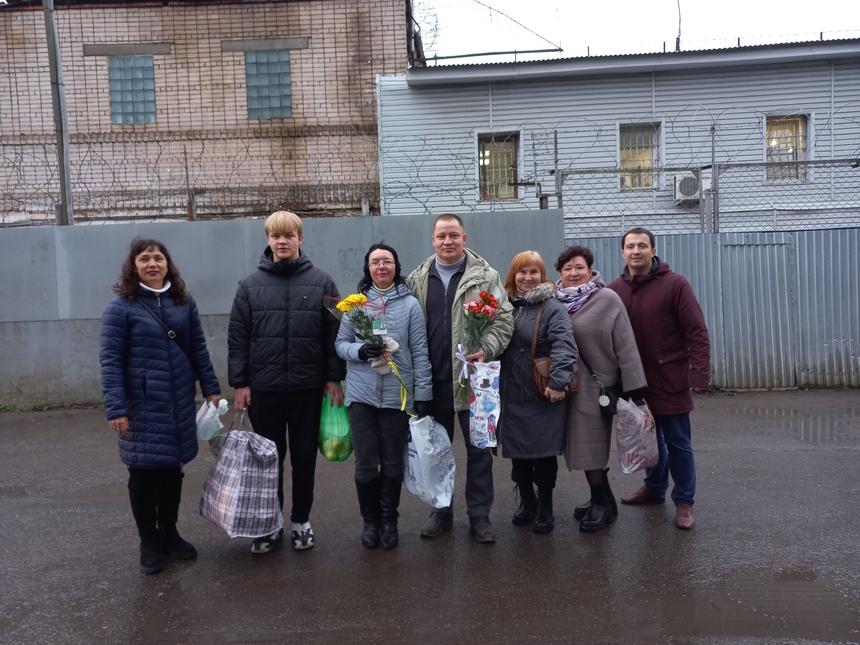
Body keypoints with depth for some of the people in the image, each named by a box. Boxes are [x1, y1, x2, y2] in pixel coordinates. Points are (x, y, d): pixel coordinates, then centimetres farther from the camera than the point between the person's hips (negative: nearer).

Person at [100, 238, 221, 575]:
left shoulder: (184, 302, 6)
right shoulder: (121, 306, -7)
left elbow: (198, 349, 9)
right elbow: (110, 358, -10)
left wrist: (211, 389, 5)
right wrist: (115, 408, -16)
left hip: (180, 404, 4)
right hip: (142, 405, -4)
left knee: (172, 469, 12)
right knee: (144, 472, 5)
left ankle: (169, 533, 29)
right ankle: (149, 543, 21)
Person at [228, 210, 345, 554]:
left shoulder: (321, 282, 1)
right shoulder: (250, 285, 3)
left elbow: (333, 334, 1)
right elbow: (237, 338, 3)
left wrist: (334, 378, -2)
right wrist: (239, 383, -2)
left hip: (308, 387, 0)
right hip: (263, 388, 1)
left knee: (304, 457, 11)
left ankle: (301, 521, 28)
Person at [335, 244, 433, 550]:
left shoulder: (410, 304, -1)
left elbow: (420, 353, -1)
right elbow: (341, 344, 7)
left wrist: (423, 395, -4)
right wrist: (360, 350, -15)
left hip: (398, 395, -1)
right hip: (362, 395, 1)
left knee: (393, 463, 10)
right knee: (366, 463, 5)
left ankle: (389, 520, 28)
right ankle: (370, 520, 25)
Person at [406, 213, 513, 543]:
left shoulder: (485, 276, 0)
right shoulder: (417, 280, 8)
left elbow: (504, 319, -1)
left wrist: (486, 349, -18)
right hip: (433, 379, 3)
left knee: (479, 448, 6)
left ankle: (479, 515, 19)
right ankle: (440, 510, 28)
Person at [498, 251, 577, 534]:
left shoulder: (552, 307, -7)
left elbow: (564, 346, -17)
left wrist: (558, 382, -25)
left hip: (543, 397, -4)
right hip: (511, 396, 4)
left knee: (544, 454, 4)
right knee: (517, 453, 13)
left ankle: (545, 509, 23)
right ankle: (526, 502, 34)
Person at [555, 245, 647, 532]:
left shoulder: (607, 299, -9)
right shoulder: (556, 301, 6)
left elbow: (625, 346, -11)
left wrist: (634, 388, -13)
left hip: (596, 385, -5)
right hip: (569, 386, 5)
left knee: (591, 447, 1)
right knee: (584, 447, 13)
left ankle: (602, 503, 20)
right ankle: (601, 500, 30)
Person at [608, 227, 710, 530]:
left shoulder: (674, 284, -9)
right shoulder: (614, 289, 2)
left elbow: (697, 333, -11)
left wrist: (699, 374, -18)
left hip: (670, 381, -4)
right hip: (634, 381, 4)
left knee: (677, 444, 5)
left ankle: (684, 502, 18)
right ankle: (654, 487, 37)